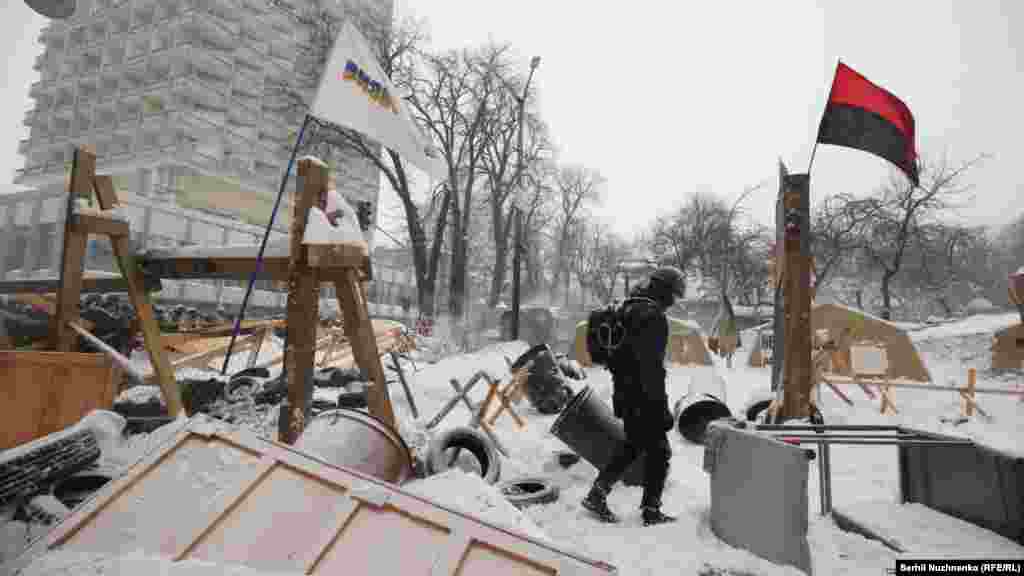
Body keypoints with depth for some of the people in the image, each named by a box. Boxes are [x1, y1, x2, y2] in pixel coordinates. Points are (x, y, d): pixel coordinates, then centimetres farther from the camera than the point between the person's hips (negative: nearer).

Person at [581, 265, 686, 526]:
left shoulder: (628, 309, 12)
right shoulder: (653, 316, -18)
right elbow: (652, 365, -23)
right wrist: (661, 405, -19)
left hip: (624, 393, 9)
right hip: (643, 397, -9)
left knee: (633, 446, 20)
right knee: (658, 451, 5)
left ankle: (597, 495, 21)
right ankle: (651, 511, 15)